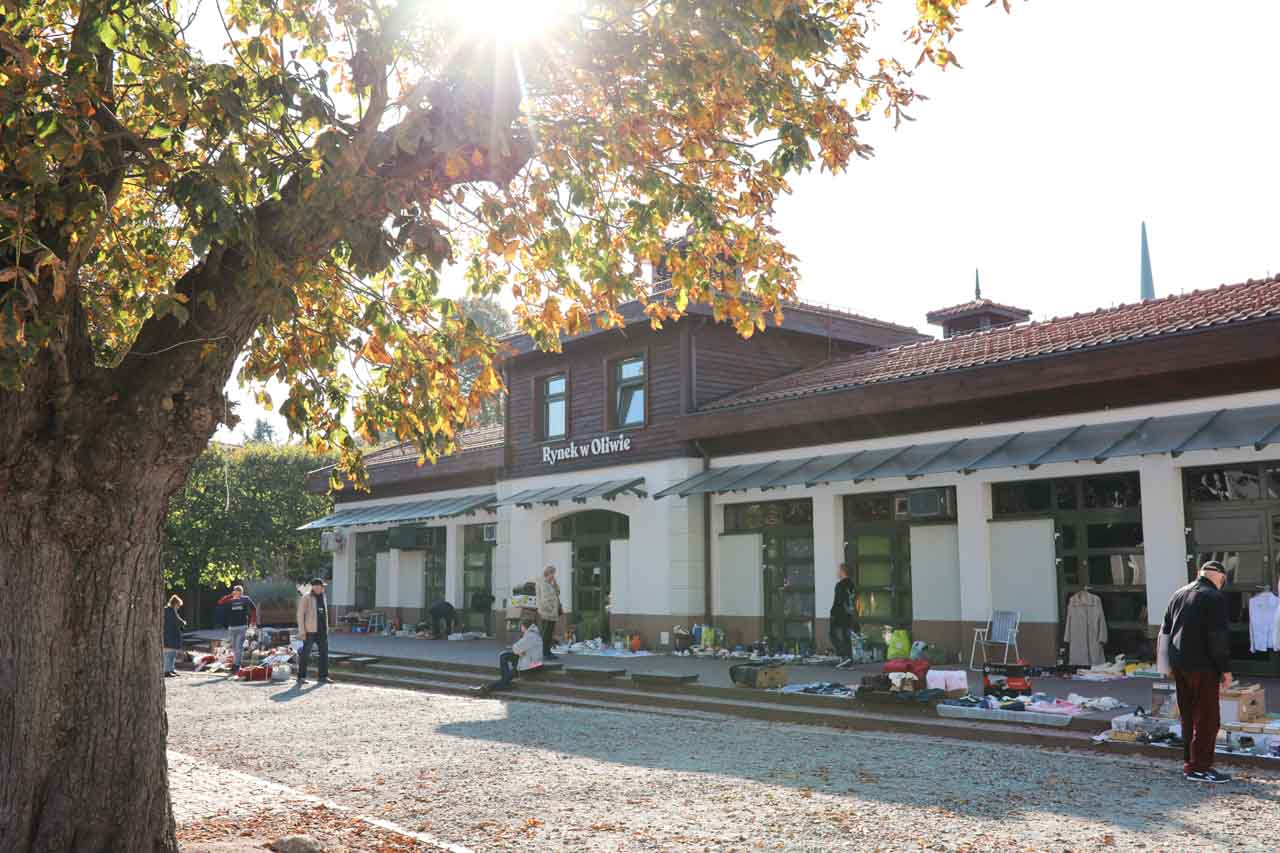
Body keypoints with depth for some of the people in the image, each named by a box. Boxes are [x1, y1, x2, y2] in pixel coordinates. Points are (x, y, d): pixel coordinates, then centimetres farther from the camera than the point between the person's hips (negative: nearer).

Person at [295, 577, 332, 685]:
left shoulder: (322, 597, 14)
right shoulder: (306, 597, -7)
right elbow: (300, 614, -10)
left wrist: (326, 630, 16)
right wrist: (302, 631, -16)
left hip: (322, 631, 7)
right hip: (310, 631, -7)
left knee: (324, 653, 4)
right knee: (305, 654, 0)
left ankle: (323, 677, 9)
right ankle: (301, 677, 8)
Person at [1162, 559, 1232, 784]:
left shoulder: (1178, 594, 13)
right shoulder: (1215, 597, -11)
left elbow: (1165, 630, 18)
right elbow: (1219, 636, -15)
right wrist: (1225, 668, -9)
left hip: (1179, 664, 8)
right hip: (1202, 666, -8)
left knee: (1189, 717, 14)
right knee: (1207, 718, -2)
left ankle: (1190, 763, 18)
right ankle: (1199, 767, -3)